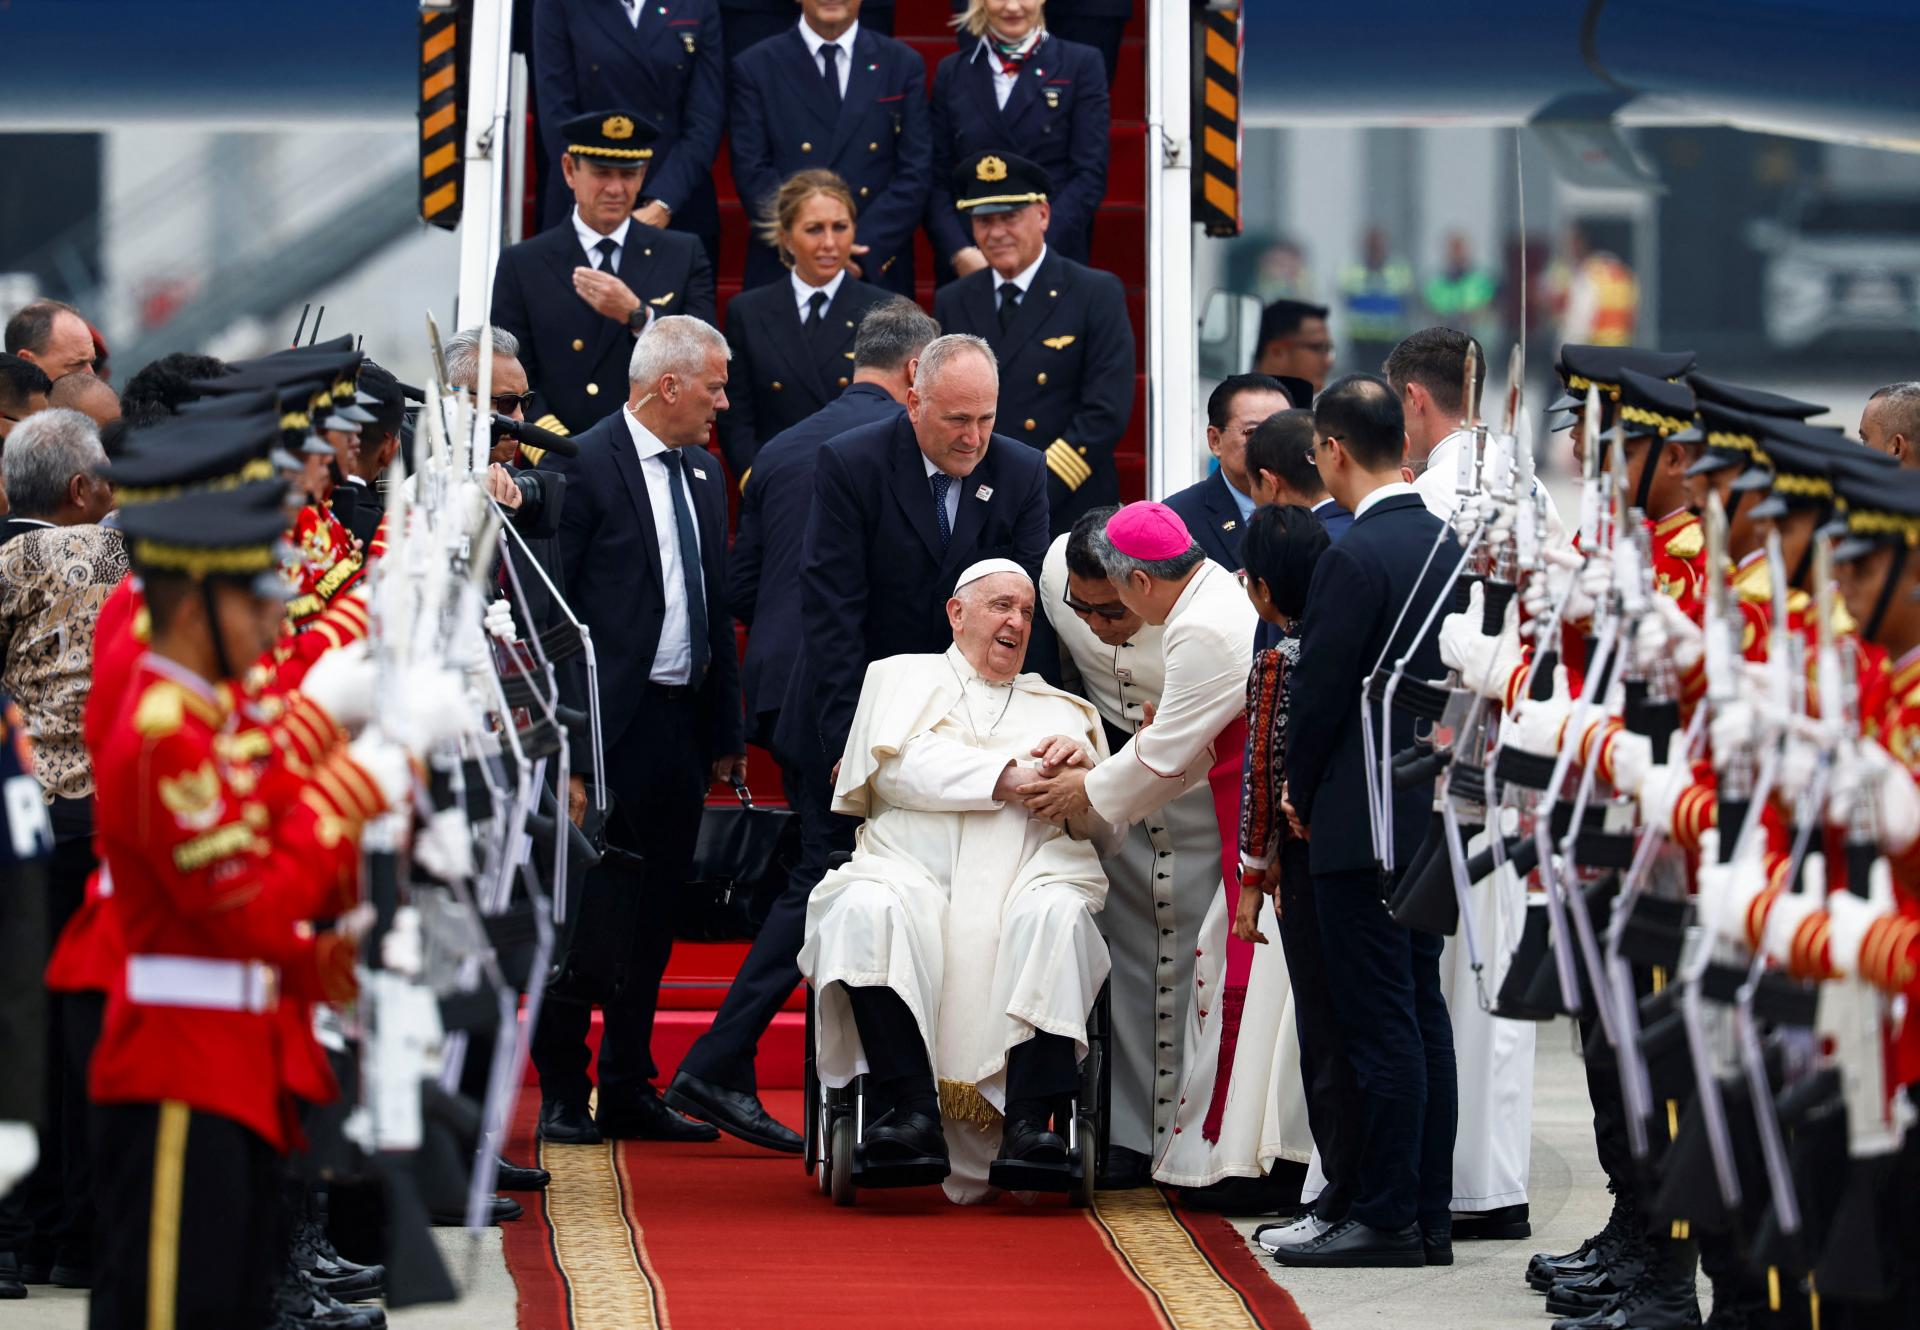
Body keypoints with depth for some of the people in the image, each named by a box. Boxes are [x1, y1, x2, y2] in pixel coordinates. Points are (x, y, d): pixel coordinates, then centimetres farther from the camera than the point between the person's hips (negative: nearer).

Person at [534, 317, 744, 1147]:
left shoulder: (704, 473, 14)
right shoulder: (583, 468, -9)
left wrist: (726, 733, 13)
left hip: (681, 723, 7)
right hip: (608, 724, -7)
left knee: (653, 920, 11)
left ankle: (629, 1091, 19)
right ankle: (562, 1094, 8)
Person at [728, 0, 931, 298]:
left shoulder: (903, 64, 7)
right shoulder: (755, 67, 4)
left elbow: (914, 177, 0)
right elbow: (752, 176, -3)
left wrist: (864, 248, -13)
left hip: (879, 274, 1)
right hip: (783, 275, -1)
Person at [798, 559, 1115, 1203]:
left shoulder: (1062, 709, 30)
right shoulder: (902, 677, 24)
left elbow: (1103, 824, 21)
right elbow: (896, 765, 3)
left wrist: (1082, 772, -1)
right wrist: (1007, 776, -3)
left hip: (1026, 879, 1)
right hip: (911, 869, -1)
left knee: (1058, 915, -34)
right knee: (865, 908, -35)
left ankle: (1031, 1124, -42)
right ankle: (913, 1112, -41)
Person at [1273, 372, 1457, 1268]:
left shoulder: (1354, 556, -17)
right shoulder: (1446, 540, 8)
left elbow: (1320, 690, -14)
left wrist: (1302, 795, 2)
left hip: (1363, 818, -9)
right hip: (1432, 812, 9)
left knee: (1380, 1024, -5)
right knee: (1422, 1015, 12)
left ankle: (1386, 1219, -3)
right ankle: (1429, 1216, 15)